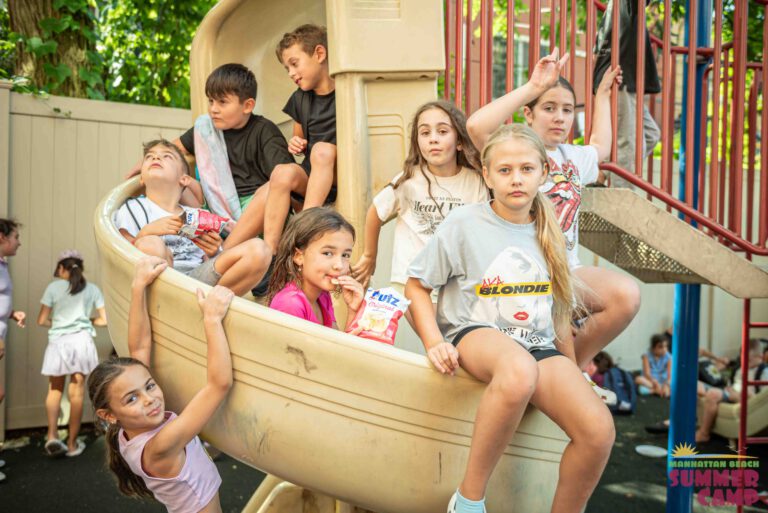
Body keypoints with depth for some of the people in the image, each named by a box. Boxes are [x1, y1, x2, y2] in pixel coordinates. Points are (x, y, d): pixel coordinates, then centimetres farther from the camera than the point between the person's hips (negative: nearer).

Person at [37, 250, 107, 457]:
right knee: (77, 393, 5)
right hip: (82, 341, 1)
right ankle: (72, 443, 12)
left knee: (55, 389, 15)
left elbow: (41, 321, 3)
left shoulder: (54, 287, 4)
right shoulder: (92, 289, 8)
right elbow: (104, 320, 5)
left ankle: (52, 436, -1)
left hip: (58, 342, 0)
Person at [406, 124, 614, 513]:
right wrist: (434, 343, -11)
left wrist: (572, 373, 17)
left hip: (538, 345, 4)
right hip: (476, 334, -4)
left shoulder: (548, 234, 11)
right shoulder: (464, 225, -2)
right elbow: (415, 286, 3)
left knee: (598, 430, -22)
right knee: (520, 370, -41)